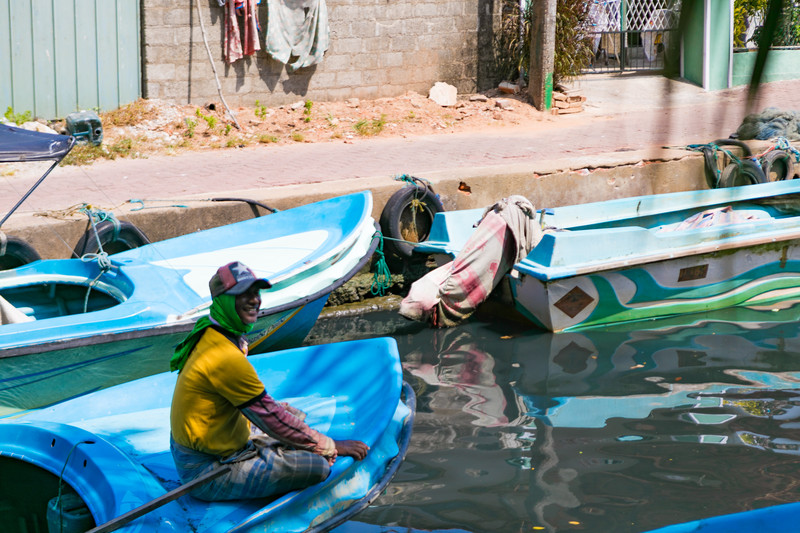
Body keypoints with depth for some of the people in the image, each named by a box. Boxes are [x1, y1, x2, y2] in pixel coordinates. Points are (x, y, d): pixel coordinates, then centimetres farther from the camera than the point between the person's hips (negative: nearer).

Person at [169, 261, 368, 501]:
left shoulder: (209, 333, 6)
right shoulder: (226, 357, -25)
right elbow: (271, 418, -19)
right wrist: (332, 447, -11)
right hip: (207, 472, -11)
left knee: (296, 416, 24)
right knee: (318, 466, -22)